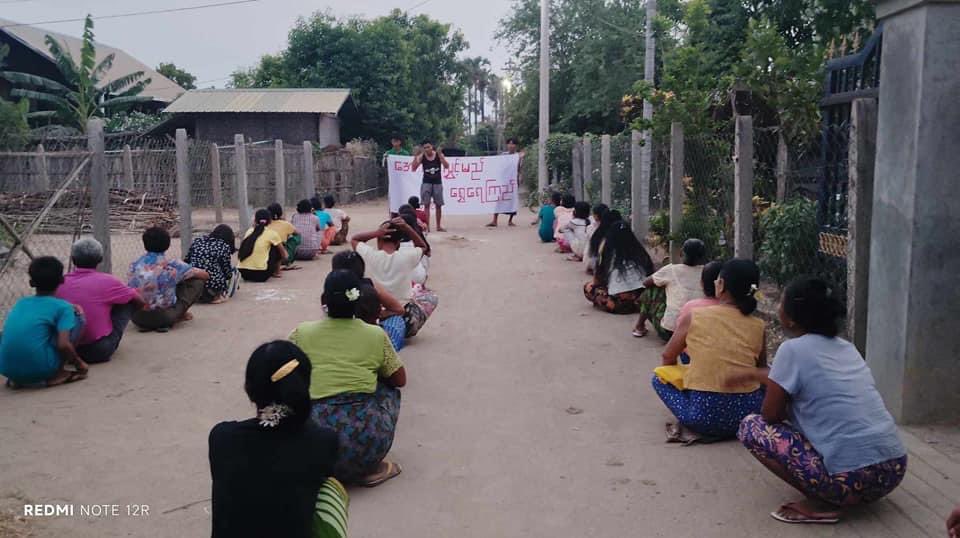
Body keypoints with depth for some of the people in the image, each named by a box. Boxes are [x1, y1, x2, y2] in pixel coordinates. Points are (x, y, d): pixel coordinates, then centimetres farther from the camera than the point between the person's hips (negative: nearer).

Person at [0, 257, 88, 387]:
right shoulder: (62, 307, -1)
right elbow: (63, 345, -11)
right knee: (77, 313, 10)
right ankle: (57, 373, 7)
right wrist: (78, 362, 6)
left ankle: (17, 379, 16)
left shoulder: (20, 303, 16)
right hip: (40, 369, -5)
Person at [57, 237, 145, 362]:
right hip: (100, 351, -5)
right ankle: (111, 346, 16)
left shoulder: (61, 283, -2)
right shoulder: (107, 281, -11)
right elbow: (140, 302, 2)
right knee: (129, 302, 8)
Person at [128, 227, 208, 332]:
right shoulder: (171, 264, -7)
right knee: (198, 281, 8)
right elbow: (205, 275, 6)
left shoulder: (135, 265, 3)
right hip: (163, 318, -5)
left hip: (137, 318, 5)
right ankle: (178, 316, 11)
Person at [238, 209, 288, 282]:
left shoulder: (249, 231, 13)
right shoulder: (271, 234, 1)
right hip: (261, 274, -5)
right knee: (277, 248, 17)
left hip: (243, 273, 5)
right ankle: (276, 272, 29)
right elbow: (284, 255, 12)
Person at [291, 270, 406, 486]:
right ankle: (371, 468, 21)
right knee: (388, 390, 29)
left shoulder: (301, 333, 4)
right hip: (368, 442, -1)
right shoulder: (376, 335, 4)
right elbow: (399, 379, 17)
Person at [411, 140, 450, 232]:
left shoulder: (438, 155, -5)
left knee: (439, 205, 8)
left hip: (437, 182, 1)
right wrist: (416, 156, -21)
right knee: (426, 204, -6)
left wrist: (440, 155, -25)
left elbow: (446, 166, -14)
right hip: (426, 182, -1)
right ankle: (427, 226, -5)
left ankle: (439, 226, 19)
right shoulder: (422, 156, -5)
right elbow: (414, 169, -11)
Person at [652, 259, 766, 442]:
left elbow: (668, 358, 9)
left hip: (704, 415, -2)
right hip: (750, 413, 3)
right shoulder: (758, 326, 0)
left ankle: (687, 425, 1)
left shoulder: (694, 317, -4)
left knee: (660, 378, 22)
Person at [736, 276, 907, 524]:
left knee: (751, 426, 3)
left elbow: (770, 415, -3)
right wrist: (753, 375, 44)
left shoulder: (793, 349, -8)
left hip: (853, 479, -8)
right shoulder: (845, 346, 14)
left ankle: (822, 504, -2)